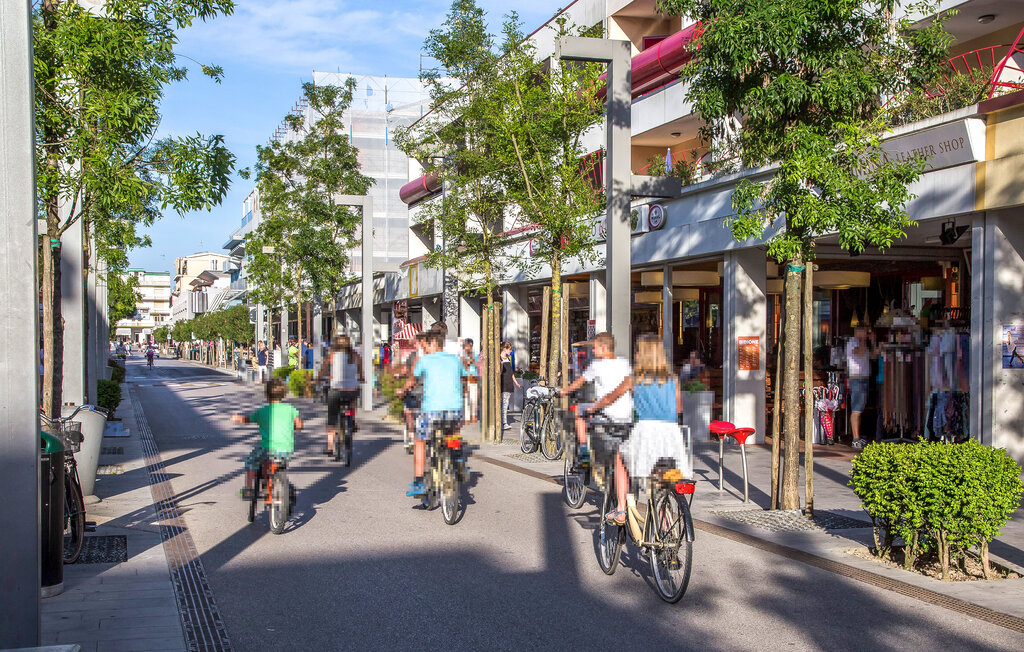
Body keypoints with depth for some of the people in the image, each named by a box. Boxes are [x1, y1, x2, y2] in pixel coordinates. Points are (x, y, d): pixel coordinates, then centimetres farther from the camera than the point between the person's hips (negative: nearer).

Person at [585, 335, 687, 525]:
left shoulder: (634, 379, 8)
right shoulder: (673, 379, 13)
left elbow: (610, 398, 22)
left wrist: (592, 408, 40)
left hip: (646, 429, -2)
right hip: (671, 431, 2)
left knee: (621, 457, 25)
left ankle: (620, 510, 17)